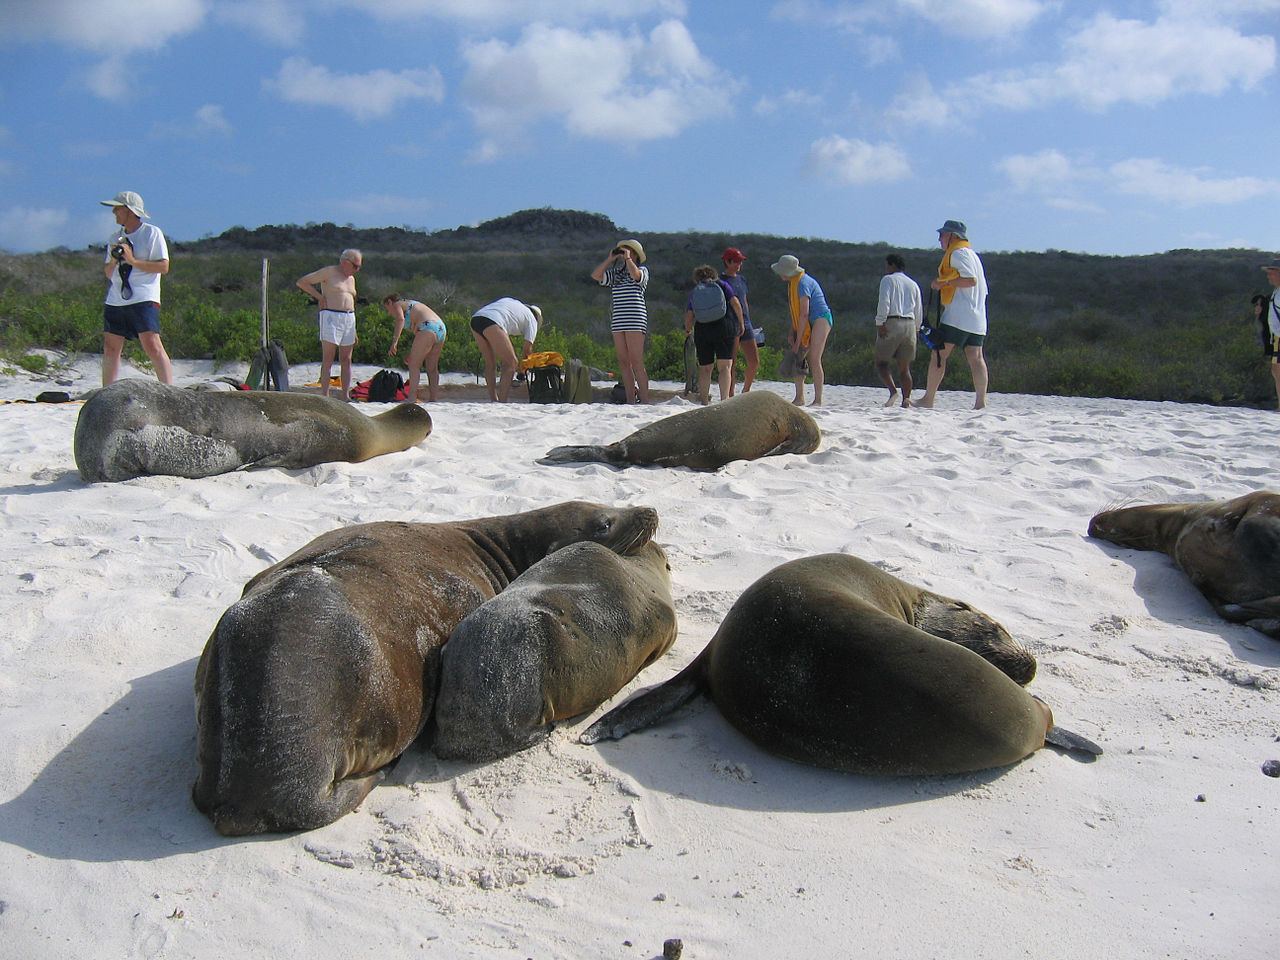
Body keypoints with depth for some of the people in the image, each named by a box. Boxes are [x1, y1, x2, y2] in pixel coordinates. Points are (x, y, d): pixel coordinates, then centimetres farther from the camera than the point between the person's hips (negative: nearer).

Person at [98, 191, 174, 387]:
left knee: (152, 345, -18)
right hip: (115, 301, 6)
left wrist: (133, 260, -15)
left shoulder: (152, 233, 1)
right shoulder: (117, 238, 20)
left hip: (143, 300, -6)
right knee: (111, 348, 5)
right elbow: (109, 274, 21)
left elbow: (164, 266, -8)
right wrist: (114, 259, 0)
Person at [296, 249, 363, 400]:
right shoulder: (329, 272, -1)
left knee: (346, 360, 5)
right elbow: (301, 282, -1)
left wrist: (354, 331, 20)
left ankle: (346, 396, 7)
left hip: (349, 319, 7)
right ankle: (325, 396, -7)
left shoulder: (351, 279, 19)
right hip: (331, 317, -7)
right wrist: (320, 297, -8)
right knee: (328, 360, -7)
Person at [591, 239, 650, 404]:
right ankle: (630, 401, 5)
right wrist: (610, 258, 11)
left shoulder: (642, 270, 5)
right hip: (618, 321, 6)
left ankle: (644, 401, -14)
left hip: (635, 321, -6)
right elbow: (595, 275, 12)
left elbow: (635, 274, -18)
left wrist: (627, 258, -4)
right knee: (624, 362, 2)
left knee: (636, 362, -13)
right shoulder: (615, 273, 22)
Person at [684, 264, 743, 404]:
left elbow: (689, 317, 6)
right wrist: (741, 324, 9)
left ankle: (704, 400, 6)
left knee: (704, 368, 10)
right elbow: (735, 303, 1)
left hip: (702, 330, 1)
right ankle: (725, 399, -20)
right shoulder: (722, 284, 12)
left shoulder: (694, 292, 14)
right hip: (725, 327, -1)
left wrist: (687, 331, 23)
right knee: (724, 366, -5)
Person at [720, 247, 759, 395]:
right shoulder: (721, 281, -4)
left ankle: (745, 392, 20)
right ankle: (730, 396, 1)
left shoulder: (741, 279, 17)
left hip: (745, 323, 7)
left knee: (755, 362, 1)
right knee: (731, 363, -5)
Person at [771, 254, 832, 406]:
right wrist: (792, 334, 5)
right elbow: (795, 310, 14)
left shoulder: (803, 283, -19)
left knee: (814, 359, -16)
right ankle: (799, 398, 10)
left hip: (821, 319, -10)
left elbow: (804, 314, -21)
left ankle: (818, 400, -13)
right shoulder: (793, 283, 10)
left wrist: (798, 341, -19)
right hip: (808, 324, 10)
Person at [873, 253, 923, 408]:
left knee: (881, 362, 0)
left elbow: (884, 302, -12)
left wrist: (880, 323, -13)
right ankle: (906, 398, -5)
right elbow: (919, 312, 17)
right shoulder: (913, 284, 20)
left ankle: (893, 390, -22)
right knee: (904, 367, 8)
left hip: (892, 322, -5)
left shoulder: (888, 280, 3)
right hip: (910, 324, 5)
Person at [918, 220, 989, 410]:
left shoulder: (957, 253, -4)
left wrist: (945, 282, -12)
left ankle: (928, 400, -3)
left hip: (957, 315, -9)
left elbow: (971, 280, -17)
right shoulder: (972, 254, 25)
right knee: (975, 358, 0)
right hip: (977, 318, 9)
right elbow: (983, 287, 23)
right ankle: (981, 401, -8)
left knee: (939, 354, -4)